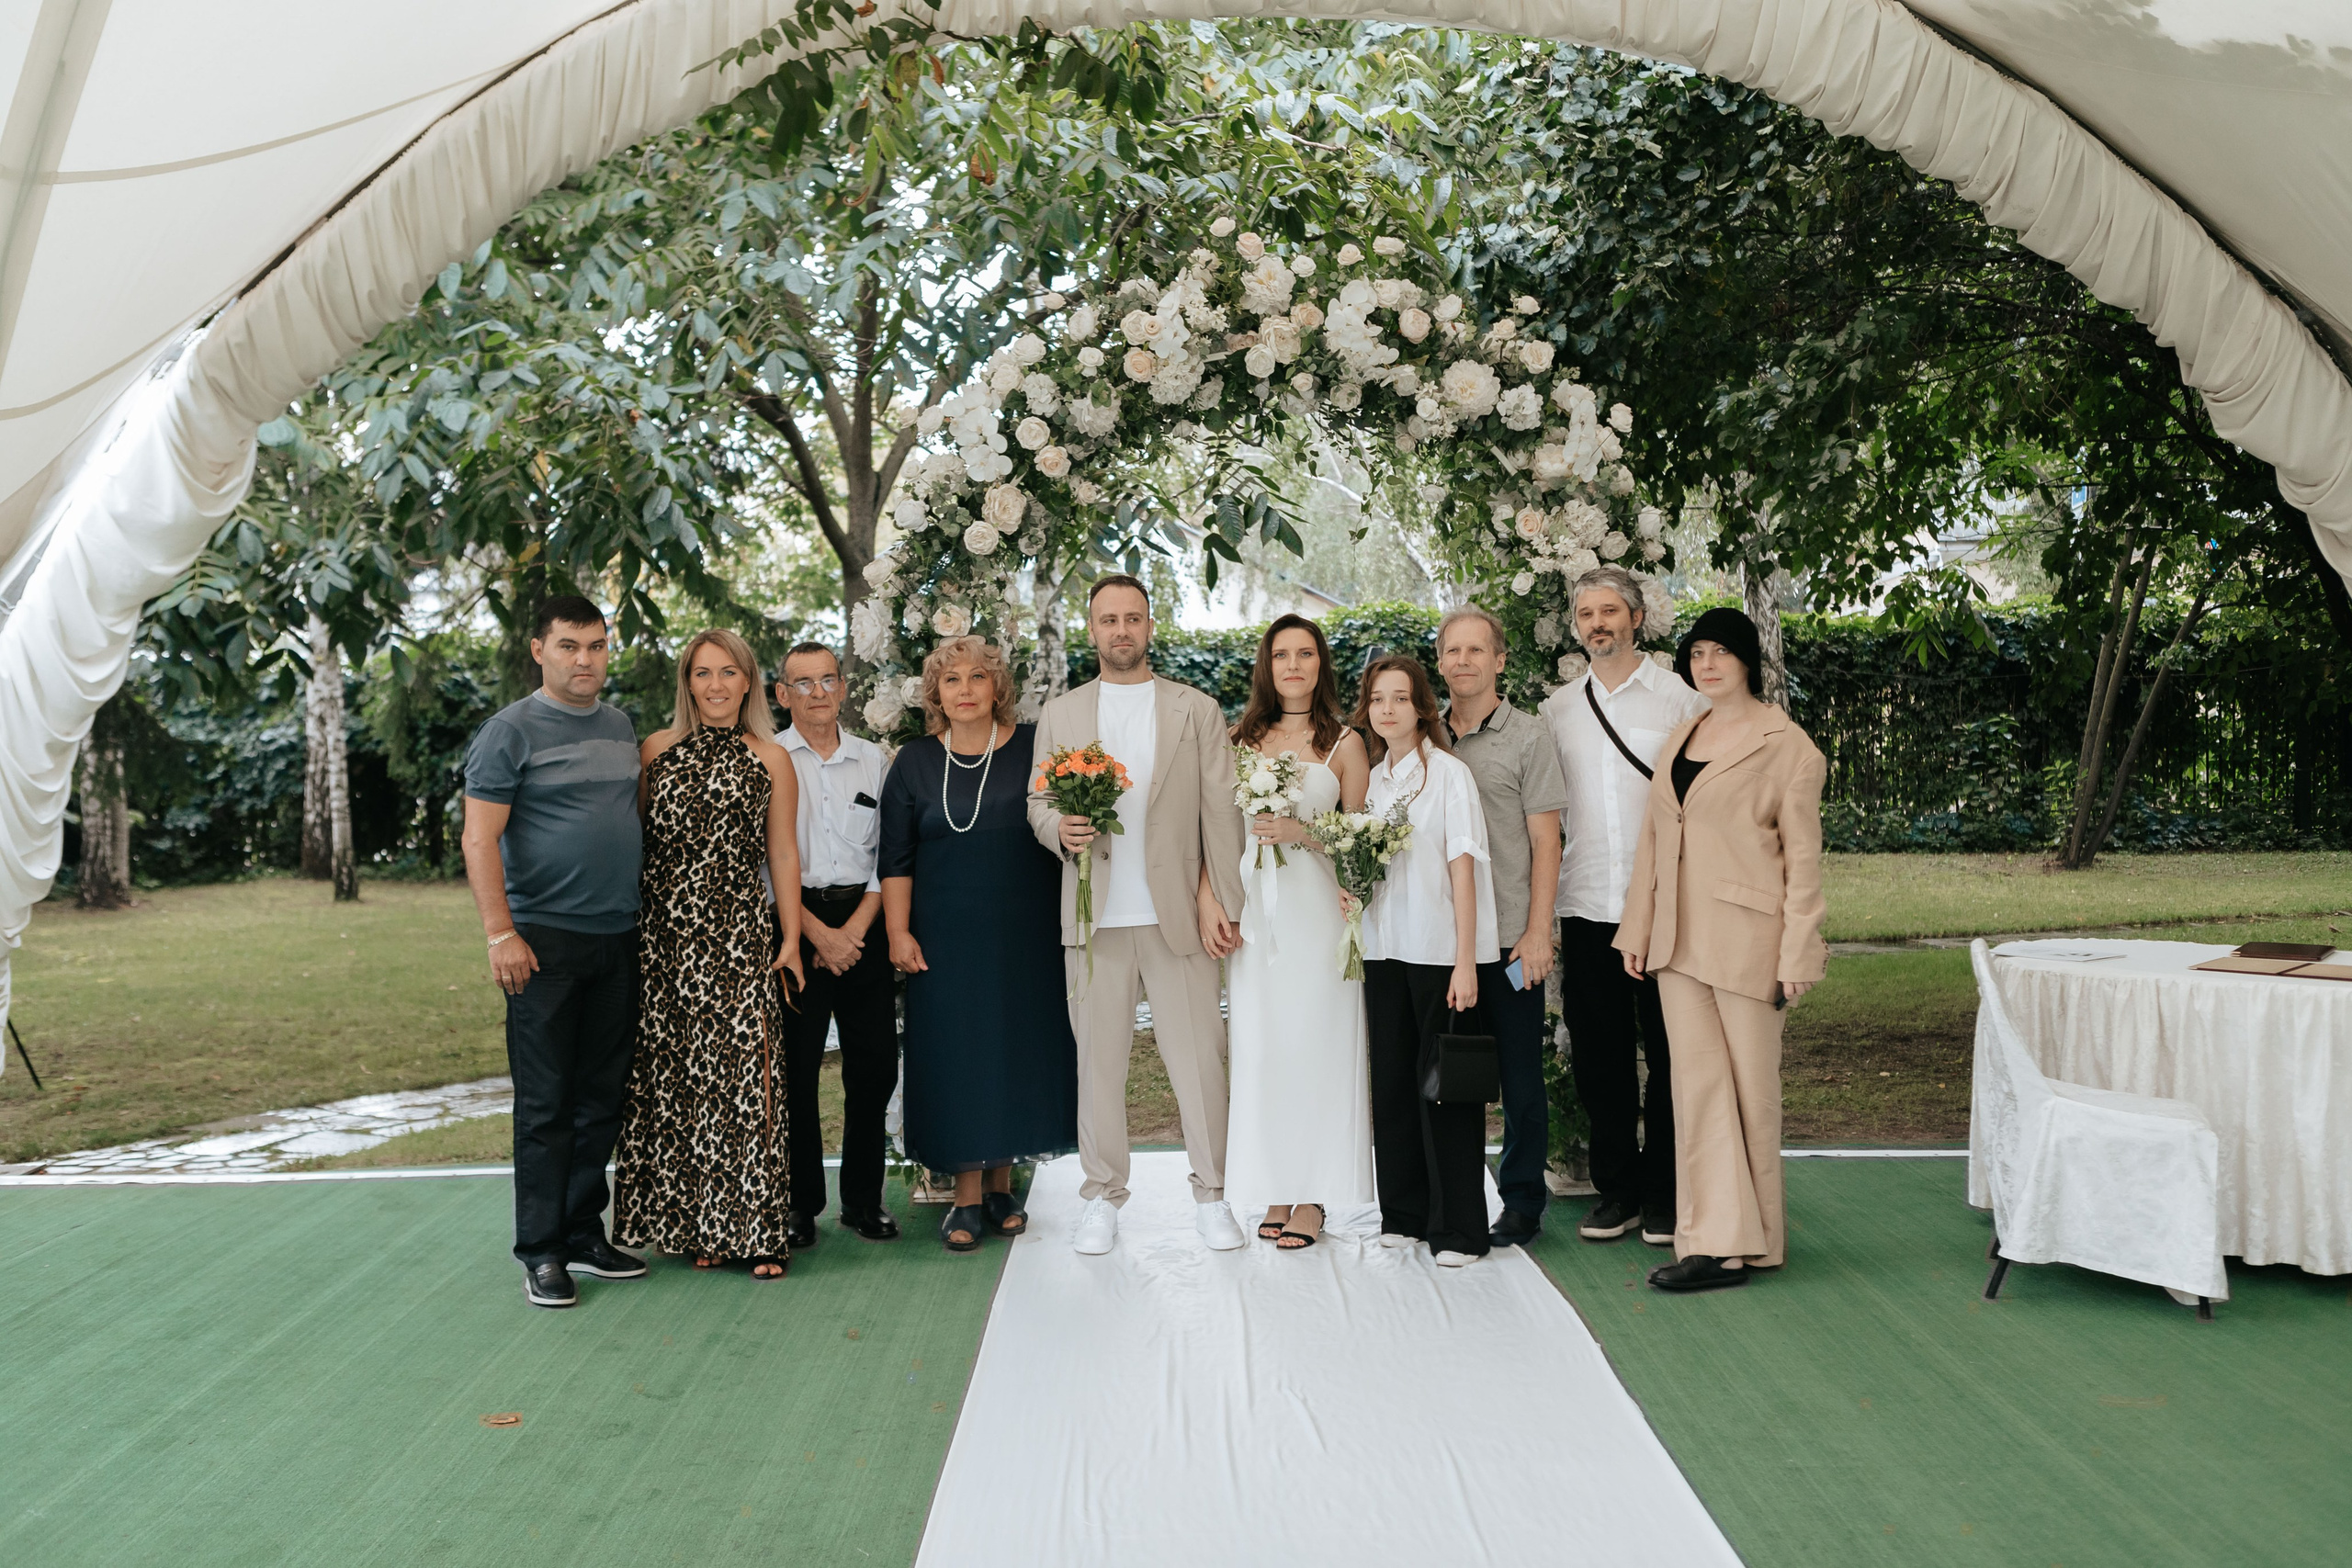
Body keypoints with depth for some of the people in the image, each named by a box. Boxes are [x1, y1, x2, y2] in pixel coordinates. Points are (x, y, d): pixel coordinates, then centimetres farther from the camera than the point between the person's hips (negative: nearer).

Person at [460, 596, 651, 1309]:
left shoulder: (621, 727, 14)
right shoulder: (512, 730, -5)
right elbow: (480, 838, -10)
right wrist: (501, 935, -16)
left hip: (619, 938, 6)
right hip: (547, 941, -6)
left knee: (601, 1100, 10)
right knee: (545, 1104, -1)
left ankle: (585, 1235, 21)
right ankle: (542, 1253, 8)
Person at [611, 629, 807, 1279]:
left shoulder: (771, 760, 7)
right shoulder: (657, 749, 10)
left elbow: (783, 854, 8)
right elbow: (633, 838, 12)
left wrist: (791, 937, 3)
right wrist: (631, 927, 5)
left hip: (740, 935, -1)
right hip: (664, 935, 2)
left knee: (743, 1074, -7)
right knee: (673, 1074, 3)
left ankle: (755, 1229, 0)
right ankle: (692, 1225, 15)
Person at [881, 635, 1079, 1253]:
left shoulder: (1031, 750, 1)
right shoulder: (914, 763, 4)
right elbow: (896, 858, 4)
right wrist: (898, 933, -3)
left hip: (1026, 934, 0)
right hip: (946, 939, 0)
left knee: (1017, 1047, 6)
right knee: (956, 1054, 1)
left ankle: (1002, 1185, 22)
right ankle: (967, 1195, 11)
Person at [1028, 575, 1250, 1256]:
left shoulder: (1198, 710, 8)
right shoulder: (1060, 714, 12)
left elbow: (1222, 812, 4)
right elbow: (1038, 804, 13)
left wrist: (1219, 902, -4)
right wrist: (1060, 829, -11)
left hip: (1179, 912, -1)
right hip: (1095, 917, 1)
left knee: (1199, 1056, 0)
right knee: (1098, 1058, 4)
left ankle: (1212, 1193, 13)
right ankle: (1103, 1196, 17)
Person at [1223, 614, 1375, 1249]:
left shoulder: (1343, 742, 3)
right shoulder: (1242, 738, 12)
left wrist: (1301, 833, -12)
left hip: (1318, 907, -3)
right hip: (1255, 906, 3)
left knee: (1316, 1044, -2)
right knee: (1259, 1047, 3)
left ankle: (1314, 1199, 7)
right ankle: (1275, 1193, 14)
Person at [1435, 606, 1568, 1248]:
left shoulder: (1528, 737, 0)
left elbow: (1545, 841, -3)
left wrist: (1537, 932, -10)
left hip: (1509, 935, -3)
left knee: (1519, 1075, 4)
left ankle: (1522, 1201, 17)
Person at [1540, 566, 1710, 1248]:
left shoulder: (1679, 699, 1)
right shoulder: (1557, 708, 11)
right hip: (1586, 905, 3)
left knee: (1668, 1053, 4)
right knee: (1598, 1056, 8)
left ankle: (1664, 1193, 16)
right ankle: (1615, 1188, 21)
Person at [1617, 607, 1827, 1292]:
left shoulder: (1787, 746, -5)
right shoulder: (1680, 736, 14)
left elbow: (1804, 858, -7)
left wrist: (1796, 956, -11)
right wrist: (1637, 929, 11)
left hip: (1745, 939, -6)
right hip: (1679, 941, 6)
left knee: (1751, 1088, 5)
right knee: (1697, 1082, 4)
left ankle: (1754, 1238, 18)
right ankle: (1717, 1242, 9)